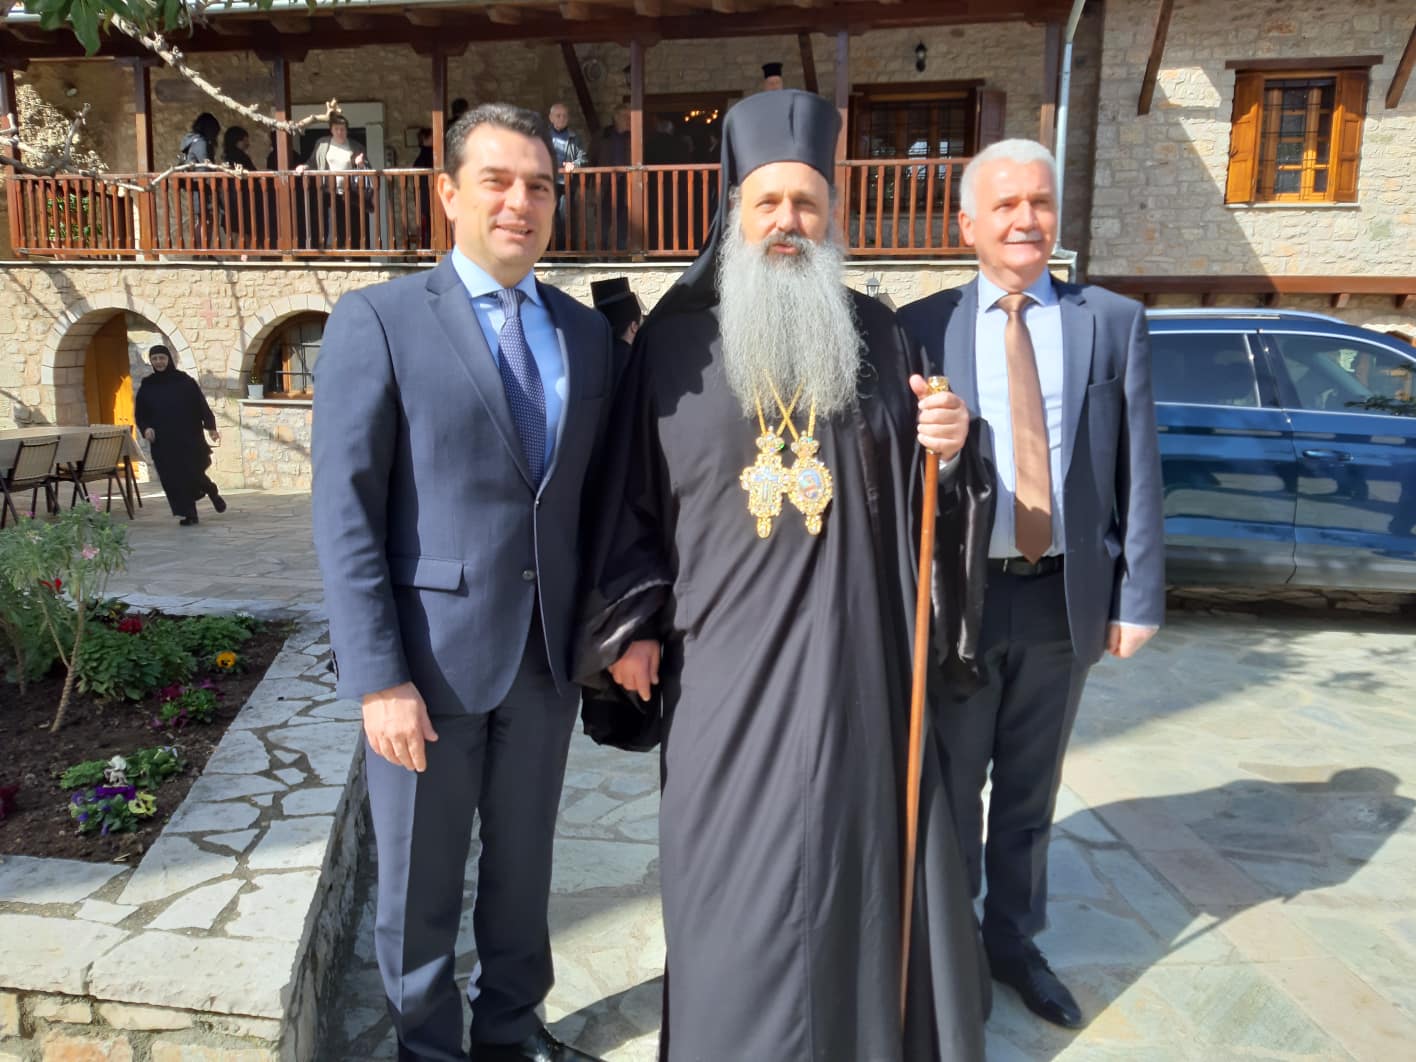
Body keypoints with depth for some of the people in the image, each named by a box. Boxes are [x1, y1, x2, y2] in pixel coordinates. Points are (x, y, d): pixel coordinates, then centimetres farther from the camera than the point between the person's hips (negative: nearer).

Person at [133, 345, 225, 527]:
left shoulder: (185, 381, 1)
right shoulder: (146, 386, 7)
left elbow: (202, 405, -2)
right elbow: (139, 413, 12)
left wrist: (211, 427, -12)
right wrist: (145, 428, -8)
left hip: (189, 438, -2)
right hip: (163, 442, 3)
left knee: (193, 473, -6)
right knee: (173, 479, -1)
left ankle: (212, 492, 26)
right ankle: (188, 514, 8)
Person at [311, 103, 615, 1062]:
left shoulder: (589, 332, 7)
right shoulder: (380, 319, -6)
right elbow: (345, 512, -10)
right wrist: (379, 677, -15)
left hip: (549, 656, 4)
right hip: (431, 656, -3)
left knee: (524, 862, 19)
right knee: (421, 883, 13)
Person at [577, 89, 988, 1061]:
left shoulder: (877, 335, 6)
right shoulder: (676, 338, 2)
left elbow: (917, 482, 11)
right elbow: (633, 494, 2)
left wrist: (948, 442, -11)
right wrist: (630, 624, -1)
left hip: (849, 655, 2)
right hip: (726, 662, -1)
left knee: (854, 854, 13)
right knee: (736, 877, 10)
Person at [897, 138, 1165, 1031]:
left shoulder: (1114, 321, 2)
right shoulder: (922, 326, -3)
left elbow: (1138, 469, 1)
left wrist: (1140, 596, -2)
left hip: (1068, 597, 2)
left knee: (1032, 791, 17)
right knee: (949, 788, 14)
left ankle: (1015, 941, 39)